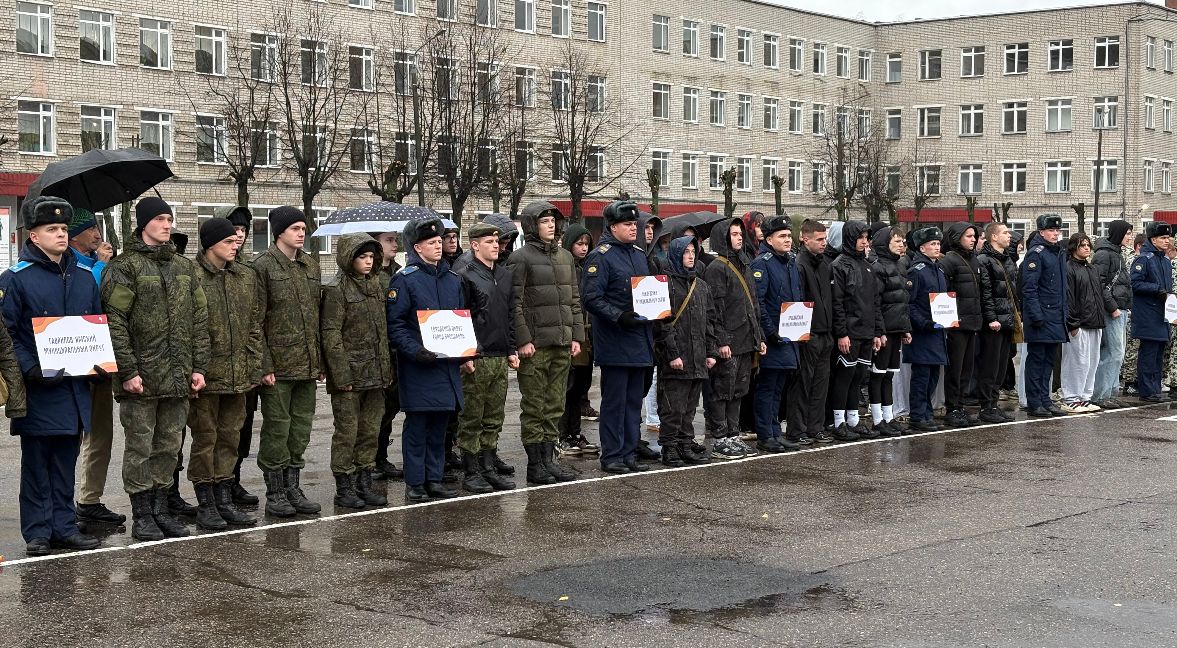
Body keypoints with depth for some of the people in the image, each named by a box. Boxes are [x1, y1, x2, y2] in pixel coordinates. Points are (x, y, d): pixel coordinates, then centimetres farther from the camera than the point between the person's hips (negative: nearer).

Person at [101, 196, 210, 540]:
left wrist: (199, 367, 8)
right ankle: (142, 515, 9)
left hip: (177, 377, 6)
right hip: (142, 376, -5)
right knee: (140, 447, 1)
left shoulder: (185, 267, 14)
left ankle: (160, 509, 20)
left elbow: (199, 320, 14)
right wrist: (127, 370, -16)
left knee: (169, 446, 11)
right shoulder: (124, 267, -5)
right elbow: (115, 322, -10)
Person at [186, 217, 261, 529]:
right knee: (205, 438, 2)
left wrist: (254, 368, 9)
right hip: (206, 373, -6)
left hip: (238, 375, 6)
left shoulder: (247, 277, 11)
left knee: (230, 437, 11)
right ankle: (205, 504, 11)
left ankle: (224, 500, 20)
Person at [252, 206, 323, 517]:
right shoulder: (263, 266, -6)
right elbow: (256, 320, -9)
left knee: (301, 427, 10)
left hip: (307, 364, 6)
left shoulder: (311, 265, 13)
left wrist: (320, 361, 12)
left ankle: (292, 486, 20)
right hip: (278, 364, -6)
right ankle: (275, 492, 9)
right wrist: (264, 364, -14)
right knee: (276, 427, 0)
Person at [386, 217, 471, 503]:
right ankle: (415, 484, 5)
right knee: (416, 426, -1)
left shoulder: (452, 280, 14)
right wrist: (415, 350, -22)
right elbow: (394, 323, -10)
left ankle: (435, 479, 18)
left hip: (447, 364, 6)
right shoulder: (405, 279, -6)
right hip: (418, 366, -6)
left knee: (439, 425, 10)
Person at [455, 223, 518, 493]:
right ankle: (471, 472, 6)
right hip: (477, 358, -7)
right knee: (472, 419, 0)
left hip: (501, 358, 7)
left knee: (494, 419, 11)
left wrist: (512, 350, 15)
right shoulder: (466, 277, -8)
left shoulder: (505, 275, 14)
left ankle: (488, 468, 19)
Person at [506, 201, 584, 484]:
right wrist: (523, 340, -15)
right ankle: (535, 464, 4)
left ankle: (549, 458, 17)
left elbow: (574, 299, 17)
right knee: (534, 407, -1)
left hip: (562, 344, 6)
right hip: (535, 344, -6)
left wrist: (576, 336, 10)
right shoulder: (520, 258, -5)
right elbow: (515, 304, -9)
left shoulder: (565, 257, 15)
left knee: (555, 405, 10)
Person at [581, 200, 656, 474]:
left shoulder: (640, 254, 16)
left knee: (634, 400, 12)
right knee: (614, 401, -2)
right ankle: (611, 456, 5)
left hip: (640, 341, 8)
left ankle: (629, 453, 20)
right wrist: (619, 316, -25)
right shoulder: (601, 256, -9)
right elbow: (591, 299, -16)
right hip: (615, 344, -8)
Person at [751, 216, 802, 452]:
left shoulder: (792, 263, 15)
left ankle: (775, 433, 20)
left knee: (778, 388, 13)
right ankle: (765, 437, 2)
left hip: (789, 336, 8)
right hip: (771, 337, -8)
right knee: (767, 387, -2)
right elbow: (757, 301, -18)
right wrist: (771, 331, -20)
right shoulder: (762, 264, -11)